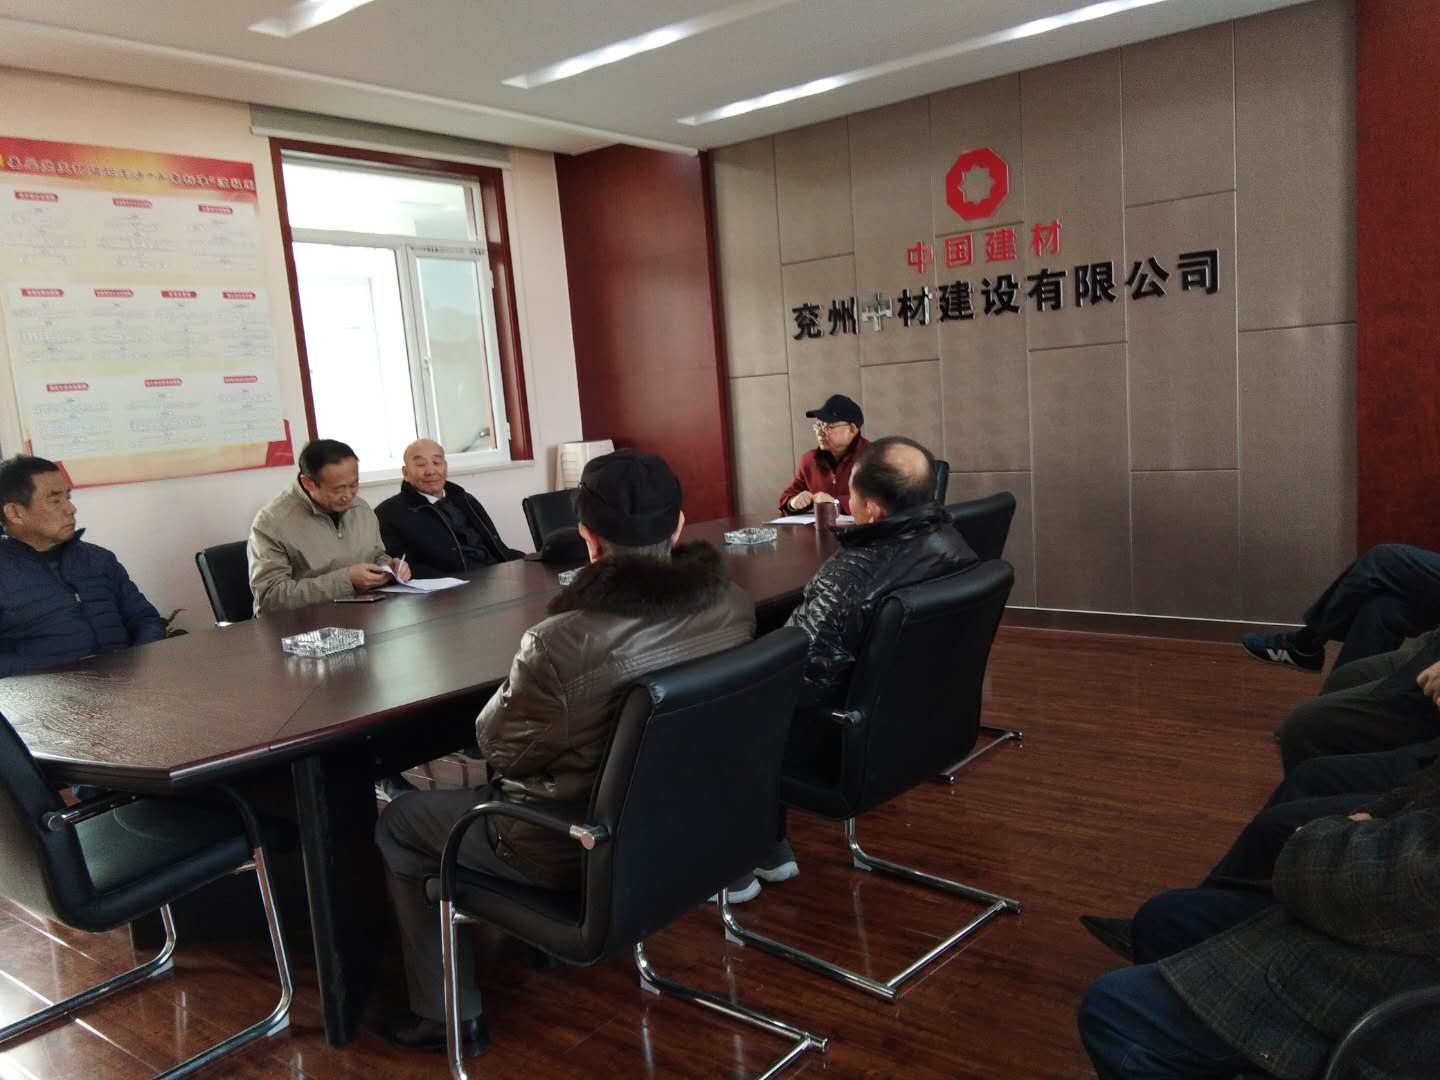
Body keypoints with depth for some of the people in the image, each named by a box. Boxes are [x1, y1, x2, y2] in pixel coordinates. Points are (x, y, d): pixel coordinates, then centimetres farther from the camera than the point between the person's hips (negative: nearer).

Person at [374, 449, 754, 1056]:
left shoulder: (562, 643, -34)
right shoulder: (733, 604, -14)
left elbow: (500, 748, -16)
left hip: (578, 850, -7)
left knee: (397, 826, 18)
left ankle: (451, 1016, 28)